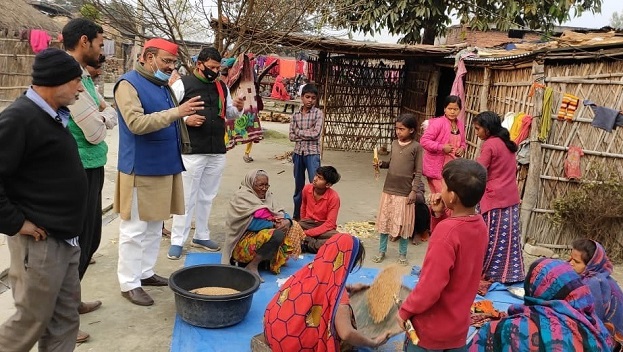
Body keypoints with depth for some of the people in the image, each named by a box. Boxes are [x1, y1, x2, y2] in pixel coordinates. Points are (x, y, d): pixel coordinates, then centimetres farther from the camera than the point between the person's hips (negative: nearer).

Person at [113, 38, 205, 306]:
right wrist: (177, 112, -27)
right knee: (134, 229, -1)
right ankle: (129, 283, 8)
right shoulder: (128, 84, -11)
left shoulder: (163, 85, 14)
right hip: (140, 170, -8)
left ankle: (146, 272, 27)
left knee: (155, 226, 15)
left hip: (165, 167, 8)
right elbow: (137, 123, -24)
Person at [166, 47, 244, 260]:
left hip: (217, 152, 6)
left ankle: (201, 236, 27)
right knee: (187, 197, -1)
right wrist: (185, 119, -18)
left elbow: (229, 114, 22)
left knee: (207, 197, 14)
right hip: (192, 151, -5)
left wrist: (238, 108, 1)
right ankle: (177, 241, 9)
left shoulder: (222, 87, 14)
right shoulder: (183, 84, -3)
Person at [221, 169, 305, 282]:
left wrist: (287, 221, -18)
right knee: (277, 234, -30)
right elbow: (251, 223, -22)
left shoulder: (267, 195, 13)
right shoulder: (241, 197, -11)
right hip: (243, 242, -8)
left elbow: (280, 212, 5)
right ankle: (252, 266, -20)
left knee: (293, 227, 0)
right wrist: (274, 224, -21)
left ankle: (269, 259, -5)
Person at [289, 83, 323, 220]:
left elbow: (316, 133, -14)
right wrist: (308, 134, -10)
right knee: (298, 186, 13)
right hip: (298, 153, 4)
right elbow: (291, 136, 0)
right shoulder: (295, 115, 7)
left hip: (312, 153, -4)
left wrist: (299, 131, -5)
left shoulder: (318, 113, -3)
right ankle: (297, 216, 25)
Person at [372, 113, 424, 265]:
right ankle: (381, 251, 25)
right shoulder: (394, 143, 5)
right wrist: (381, 164, -4)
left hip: (405, 192, -5)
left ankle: (402, 254, 22)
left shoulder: (416, 147, -9)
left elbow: (418, 172, -9)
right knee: (384, 221, 11)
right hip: (388, 189, 5)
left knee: (403, 223, 6)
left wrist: (414, 190, -13)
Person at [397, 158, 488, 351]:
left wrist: (406, 310, -12)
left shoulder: (446, 231, -29)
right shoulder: (479, 225, -5)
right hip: (459, 324, 7)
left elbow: (430, 287, -27)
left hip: (431, 329, -7)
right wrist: (440, 216, -3)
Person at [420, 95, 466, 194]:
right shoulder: (438, 123, -15)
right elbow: (424, 140, -20)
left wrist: (462, 149, 0)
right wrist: (442, 147, -25)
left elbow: (462, 142, 23)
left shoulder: (460, 125, 7)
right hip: (436, 167, -7)